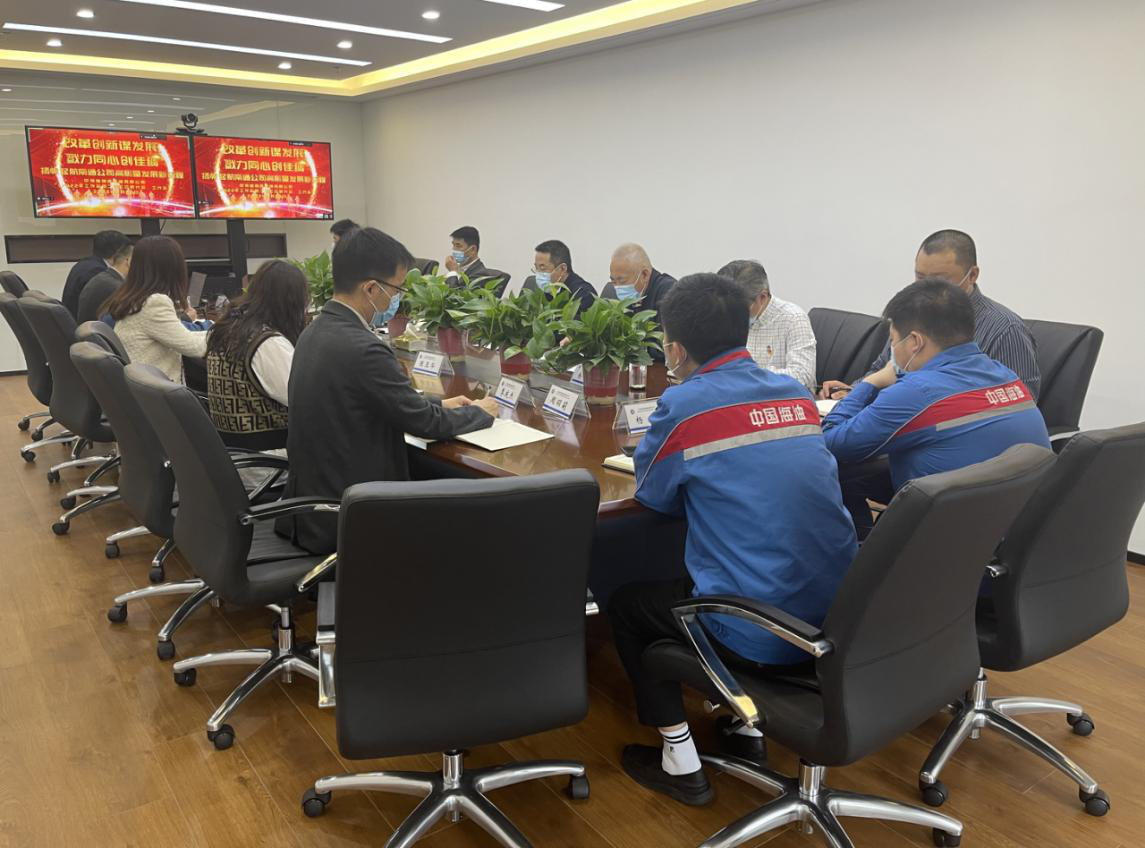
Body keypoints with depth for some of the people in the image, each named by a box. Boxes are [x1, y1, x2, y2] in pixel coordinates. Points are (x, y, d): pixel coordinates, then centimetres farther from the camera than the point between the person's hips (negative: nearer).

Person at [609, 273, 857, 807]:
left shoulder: (684, 405, -14)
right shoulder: (797, 394, 3)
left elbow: (653, 495, 2)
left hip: (759, 637, -6)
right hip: (837, 619, 7)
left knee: (625, 603, 20)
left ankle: (680, 763, 22)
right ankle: (747, 727, 38)